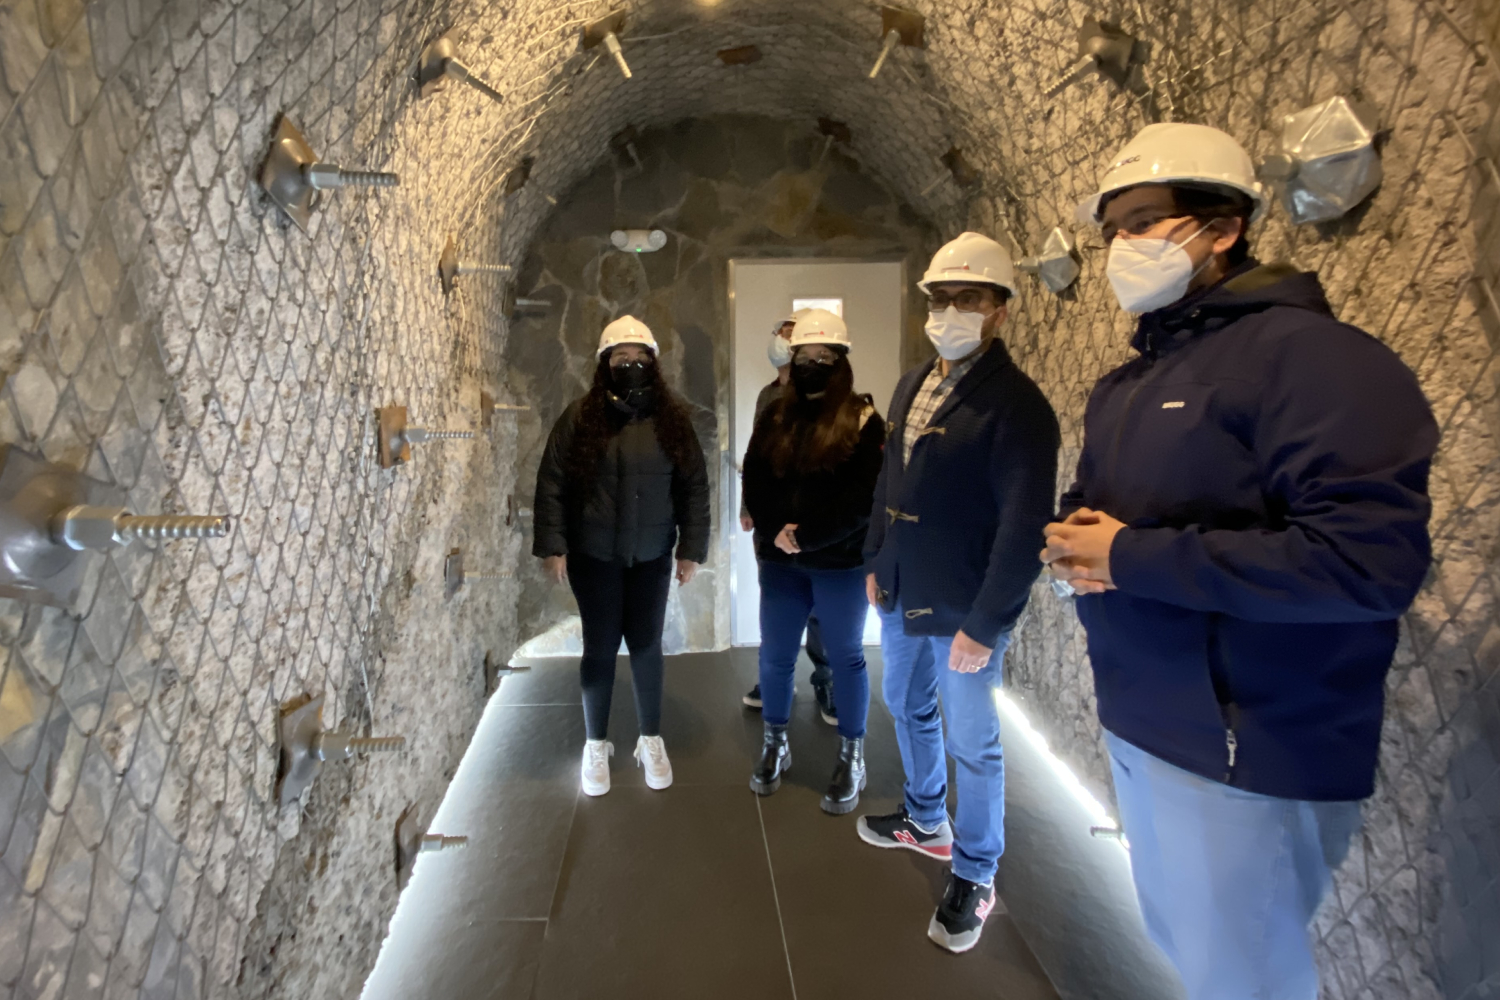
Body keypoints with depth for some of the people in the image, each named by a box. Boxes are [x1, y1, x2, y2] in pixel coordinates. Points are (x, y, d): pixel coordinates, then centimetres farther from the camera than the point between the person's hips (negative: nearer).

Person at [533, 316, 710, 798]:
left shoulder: (672, 419, 0)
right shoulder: (580, 417, -5)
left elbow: (694, 487, 1)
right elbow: (551, 484, -3)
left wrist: (692, 548, -2)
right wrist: (551, 545, -8)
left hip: (651, 557, 1)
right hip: (593, 556, -1)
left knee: (646, 644, 10)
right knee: (600, 647, 8)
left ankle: (651, 740, 30)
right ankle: (596, 745, 28)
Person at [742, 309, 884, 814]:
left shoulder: (863, 420, -5)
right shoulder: (774, 418, 8)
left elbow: (863, 499, -14)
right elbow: (753, 483, 3)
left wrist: (806, 537, -20)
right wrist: (775, 532, -13)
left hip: (840, 563, -3)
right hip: (779, 561, 4)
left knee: (846, 658, 10)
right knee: (774, 655, 12)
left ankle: (852, 757, 28)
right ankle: (774, 745, 34)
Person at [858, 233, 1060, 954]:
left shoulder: (1016, 403, -16)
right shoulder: (911, 386, 8)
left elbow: (1025, 525, -20)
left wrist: (985, 624, -20)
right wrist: (875, 561, 13)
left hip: (963, 612, -7)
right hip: (901, 597, 8)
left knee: (972, 743, 7)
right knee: (907, 710, 23)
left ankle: (973, 877, 30)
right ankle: (927, 822, 47)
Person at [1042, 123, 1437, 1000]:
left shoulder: (1310, 354, -17)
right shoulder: (1126, 383, 10)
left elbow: (1371, 559, -28)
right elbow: (1089, 500, 17)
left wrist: (1131, 558, -25)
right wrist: (1074, 543, -7)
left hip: (1249, 753, -8)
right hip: (1137, 724, 8)